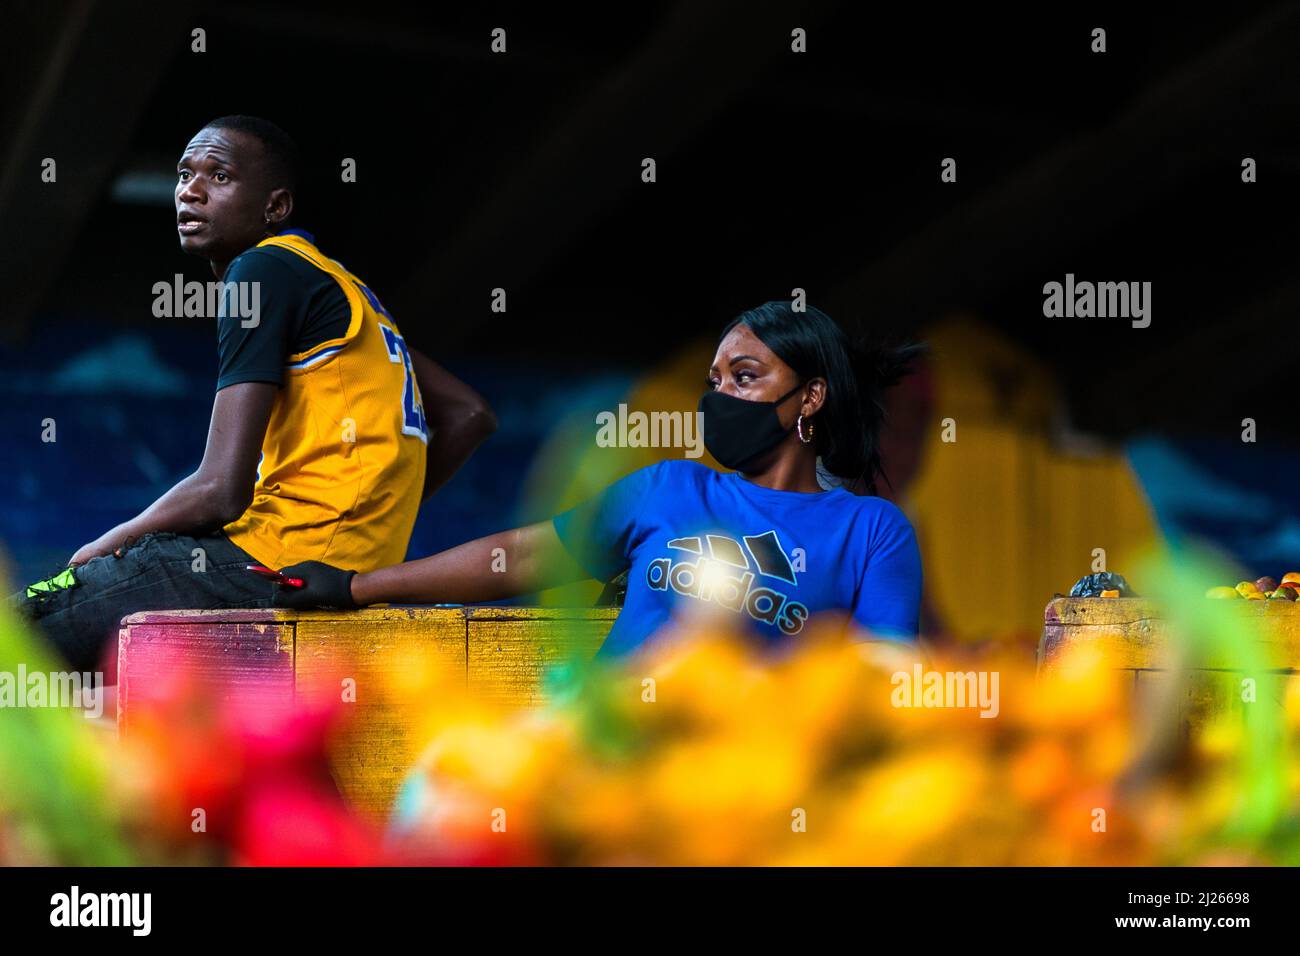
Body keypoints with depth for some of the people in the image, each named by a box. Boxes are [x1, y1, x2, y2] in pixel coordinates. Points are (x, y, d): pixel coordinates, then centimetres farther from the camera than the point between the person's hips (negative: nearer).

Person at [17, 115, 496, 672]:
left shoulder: (263, 272, -9)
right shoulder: (333, 283, 19)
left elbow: (221, 492, -16)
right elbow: (469, 417, 22)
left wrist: (109, 543, 0)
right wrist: (367, 521, 19)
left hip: (278, 561, -10)